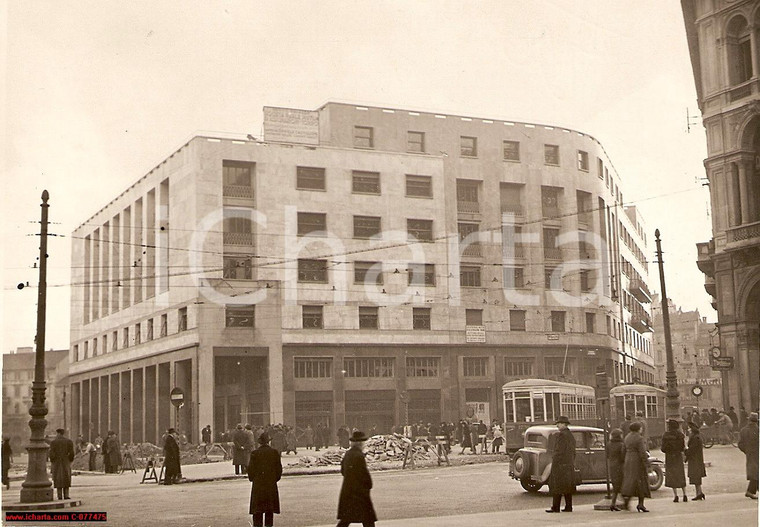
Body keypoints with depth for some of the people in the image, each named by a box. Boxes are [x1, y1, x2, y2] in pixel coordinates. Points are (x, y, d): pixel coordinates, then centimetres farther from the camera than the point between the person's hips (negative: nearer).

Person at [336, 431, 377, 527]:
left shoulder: (347, 454, 8)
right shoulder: (359, 455, -18)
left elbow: (343, 470, 16)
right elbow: (364, 473, -18)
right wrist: (369, 485, -1)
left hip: (346, 489, 8)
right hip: (359, 491, -8)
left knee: (345, 518, 13)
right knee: (368, 519, 2)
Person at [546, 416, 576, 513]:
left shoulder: (562, 435, -14)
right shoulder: (571, 435, 15)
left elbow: (559, 450, -20)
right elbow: (573, 452, 18)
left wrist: (554, 460, -15)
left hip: (560, 463, -9)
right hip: (569, 464, 9)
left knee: (557, 486, -6)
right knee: (567, 486, 10)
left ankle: (555, 507, -6)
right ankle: (568, 507, 10)